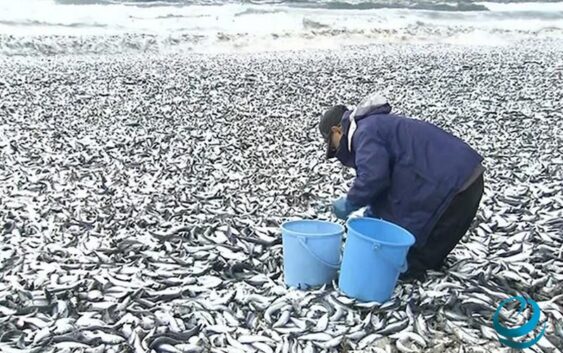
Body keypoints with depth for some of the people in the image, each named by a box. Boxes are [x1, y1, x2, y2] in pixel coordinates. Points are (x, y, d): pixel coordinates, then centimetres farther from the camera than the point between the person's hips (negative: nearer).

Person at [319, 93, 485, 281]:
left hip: (451, 184, -10)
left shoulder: (365, 132, -9)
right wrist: (370, 215, 24)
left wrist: (349, 203, -4)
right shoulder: (379, 124, 24)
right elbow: (387, 179, 28)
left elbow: (372, 178, -22)